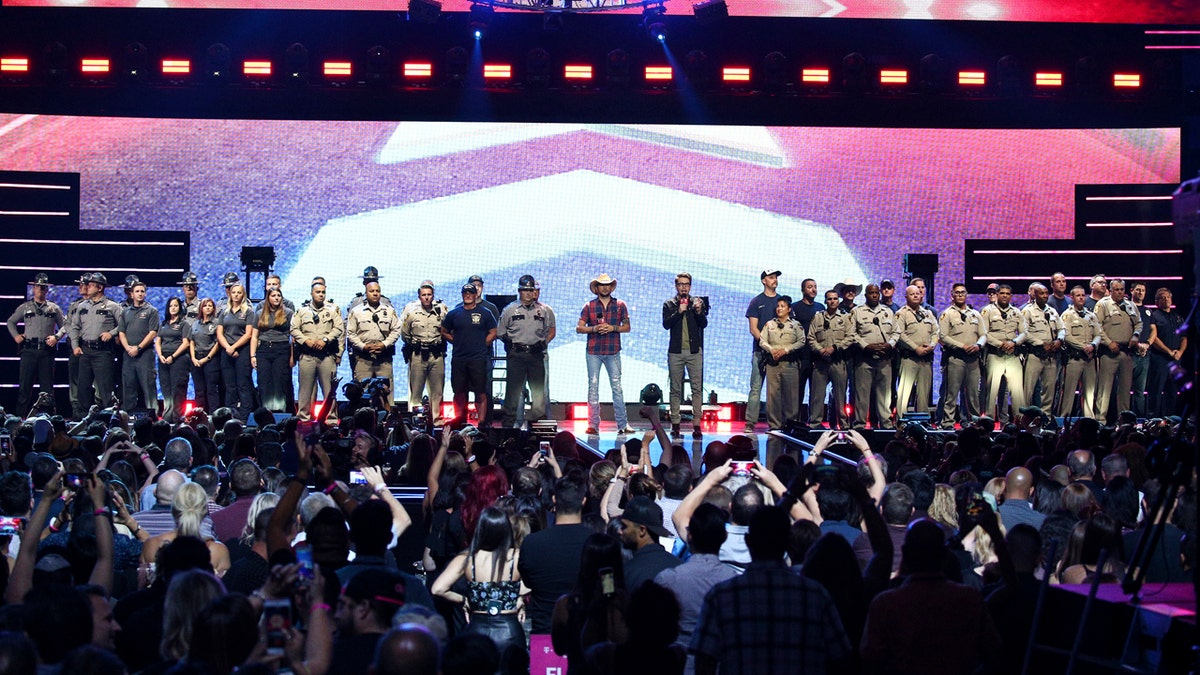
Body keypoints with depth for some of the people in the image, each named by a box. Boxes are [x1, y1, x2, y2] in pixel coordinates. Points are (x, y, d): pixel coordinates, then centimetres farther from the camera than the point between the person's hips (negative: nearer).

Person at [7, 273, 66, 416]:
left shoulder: (53, 308, 10)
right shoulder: (24, 307, 10)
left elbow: (64, 325, 14)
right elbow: (11, 322, 21)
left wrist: (56, 337, -2)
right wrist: (16, 336, 7)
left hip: (47, 350, 0)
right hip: (29, 350, 0)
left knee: (47, 385, 2)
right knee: (25, 384, -2)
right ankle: (21, 416, -1)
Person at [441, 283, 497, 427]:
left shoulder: (485, 313, 4)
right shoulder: (454, 314, 9)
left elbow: (493, 333, 7)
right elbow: (444, 332, 17)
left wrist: (482, 345, -1)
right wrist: (457, 342, 6)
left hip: (478, 359, -2)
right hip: (458, 359, 2)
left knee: (480, 392, -4)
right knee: (459, 392, 6)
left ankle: (482, 421, -2)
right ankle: (459, 419, 15)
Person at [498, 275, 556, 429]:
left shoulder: (545, 310, 10)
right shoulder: (510, 310, 7)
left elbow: (552, 331, 16)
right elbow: (500, 333, 10)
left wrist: (543, 343, 3)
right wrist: (510, 343, -1)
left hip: (536, 354, 2)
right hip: (516, 354, -2)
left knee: (538, 389, 3)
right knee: (513, 388, -2)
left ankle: (535, 419, 9)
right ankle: (508, 421, 2)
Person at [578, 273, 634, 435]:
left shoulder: (620, 305, 8)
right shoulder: (589, 306, 6)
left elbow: (627, 327, 7)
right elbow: (579, 328, 4)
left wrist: (612, 328, -11)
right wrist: (594, 328, -13)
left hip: (613, 352, 0)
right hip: (593, 352, 0)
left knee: (617, 387, -2)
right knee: (593, 387, -1)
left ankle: (623, 424, 0)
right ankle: (593, 425, 1)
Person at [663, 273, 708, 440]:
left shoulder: (698, 302, 10)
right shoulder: (669, 305, 9)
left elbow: (704, 324, 0)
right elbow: (666, 324, -4)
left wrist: (699, 312, -18)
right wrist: (679, 312, -15)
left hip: (694, 351, 0)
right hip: (675, 351, 0)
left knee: (697, 388, -6)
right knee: (675, 389, 3)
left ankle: (696, 425, -6)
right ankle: (675, 424, 6)